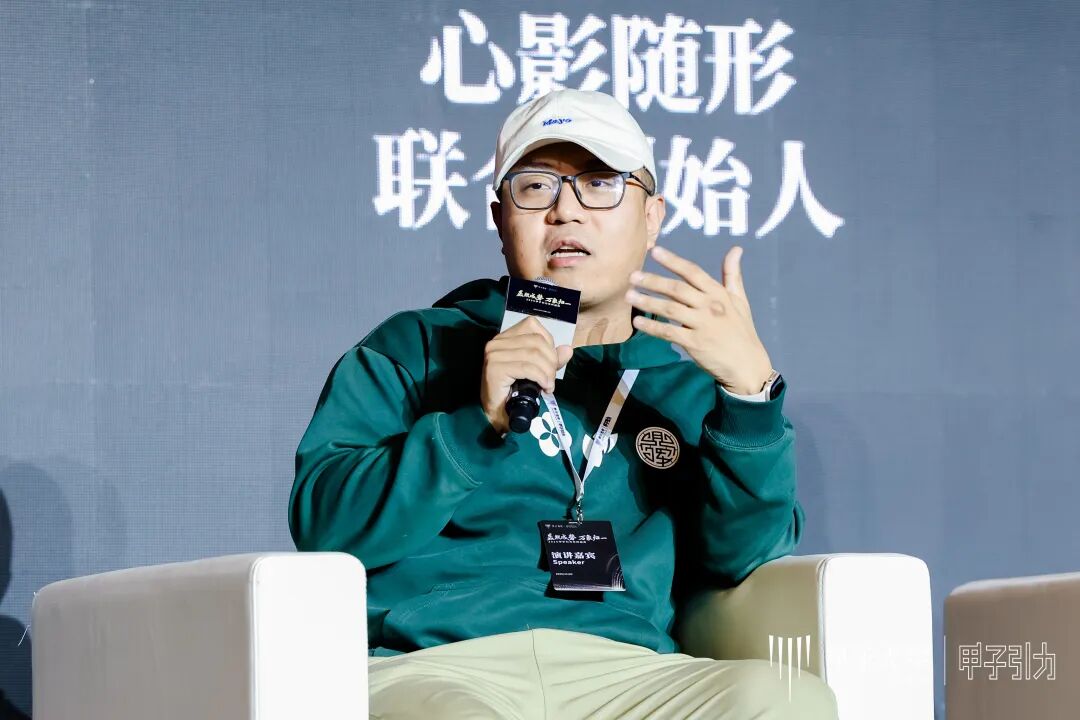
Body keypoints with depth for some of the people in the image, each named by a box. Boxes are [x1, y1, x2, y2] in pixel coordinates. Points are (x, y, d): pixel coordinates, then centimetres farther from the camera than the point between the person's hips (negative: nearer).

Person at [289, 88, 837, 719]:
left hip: (626, 669, 3)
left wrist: (751, 388, -7)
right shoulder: (413, 350, 20)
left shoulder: (691, 385, 25)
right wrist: (479, 425, -8)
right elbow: (323, 525, 5)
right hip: (431, 665, -3)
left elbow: (745, 556, 8)